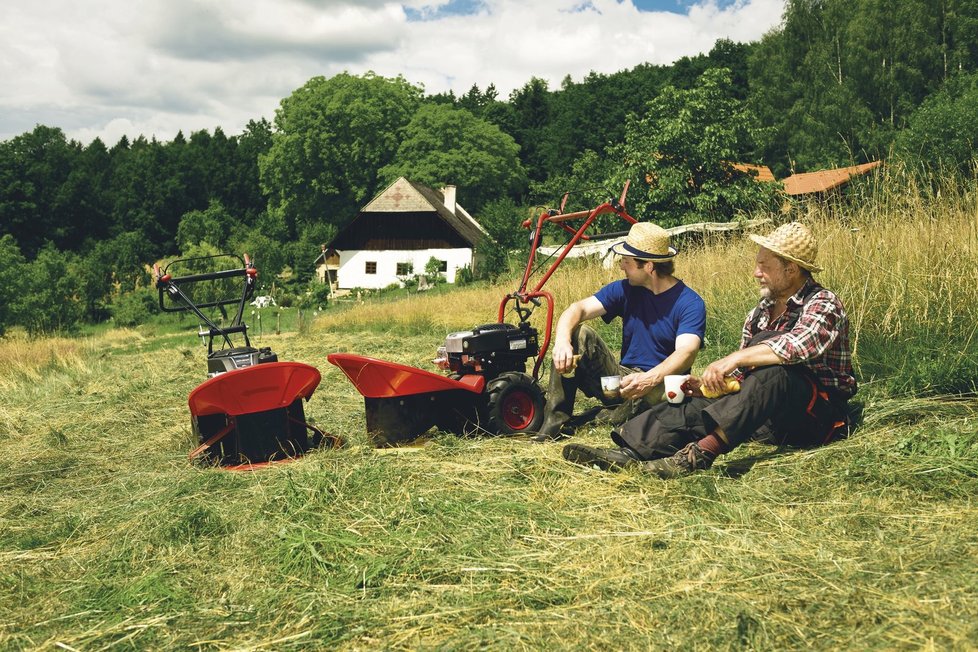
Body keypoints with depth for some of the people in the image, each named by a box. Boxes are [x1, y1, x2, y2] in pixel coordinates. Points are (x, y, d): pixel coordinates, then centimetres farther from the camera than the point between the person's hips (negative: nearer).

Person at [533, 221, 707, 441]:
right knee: (578, 333, -13)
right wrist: (562, 341, -31)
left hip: (659, 383, -4)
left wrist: (649, 379, -45)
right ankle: (557, 419, -18)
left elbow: (686, 352, -27)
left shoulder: (690, 304, -12)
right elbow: (579, 309, -9)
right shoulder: (625, 290, 3)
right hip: (621, 380, 5)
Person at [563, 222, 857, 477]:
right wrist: (706, 385, -6)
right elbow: (740, 375, 14)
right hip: (776, 422, 6)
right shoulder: (759, 314, 15)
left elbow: (800, 345, -31)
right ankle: (627, 453, -36)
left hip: (821, 416, -6)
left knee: (773, 372, -36)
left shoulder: (823, 304, -7)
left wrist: (736, 357, -35)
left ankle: (699, 454, -47)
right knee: (695, 406, -17)